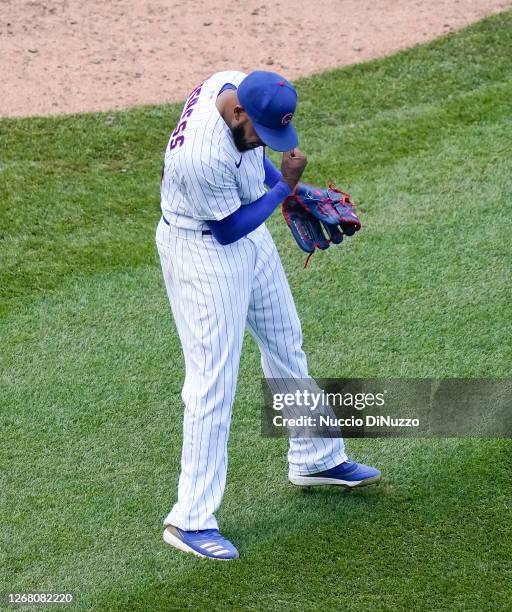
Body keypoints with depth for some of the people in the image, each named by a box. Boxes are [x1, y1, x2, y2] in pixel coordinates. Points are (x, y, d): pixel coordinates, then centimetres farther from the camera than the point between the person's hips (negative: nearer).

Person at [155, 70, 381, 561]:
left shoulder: (238, 85, -12)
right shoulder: (203, 157, -37)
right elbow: (228, 230, -23)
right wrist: (284, 186, -22)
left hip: (249, 234, 9)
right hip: (202, 249, -9)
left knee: (285, 344, 22)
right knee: (214, 381, -9)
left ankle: (316, 458, 41)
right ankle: (191, 519, -3)